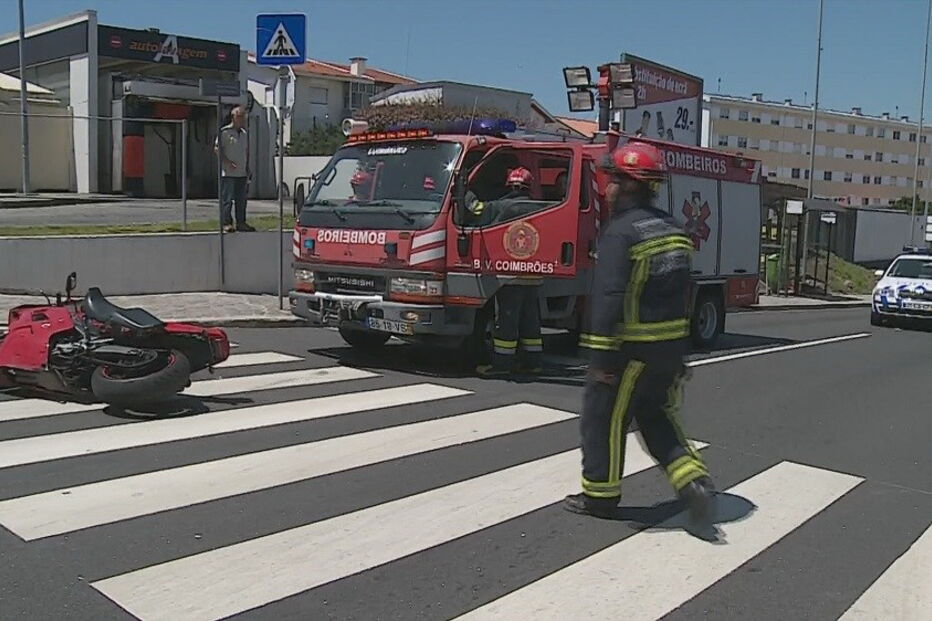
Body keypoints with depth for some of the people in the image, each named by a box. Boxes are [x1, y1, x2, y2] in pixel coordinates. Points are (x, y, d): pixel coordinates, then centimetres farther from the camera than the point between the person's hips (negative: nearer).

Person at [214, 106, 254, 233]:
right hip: (228, 173, -7)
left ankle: (241, 222, 14)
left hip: (242, 173, 7)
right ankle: (226, 223, -3)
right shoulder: (224, 132, -5)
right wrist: (228, 162, -17)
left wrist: (248, 169, 16)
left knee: (241, 199, 9)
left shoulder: (244, 133, 16)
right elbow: (217, 149, -9)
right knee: (227, 199, -5)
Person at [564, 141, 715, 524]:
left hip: (634, 349, -8)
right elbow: (683, 292, 15)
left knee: (603, 418, 7)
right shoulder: (672, 230, 10)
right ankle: (693, 480, 10)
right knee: (656, 416, 21)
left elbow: (608, 298, -24)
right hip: (672, 347, 8)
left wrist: (602, 357, -22)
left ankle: (600, 496, 18)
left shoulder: (621, 232, -17)